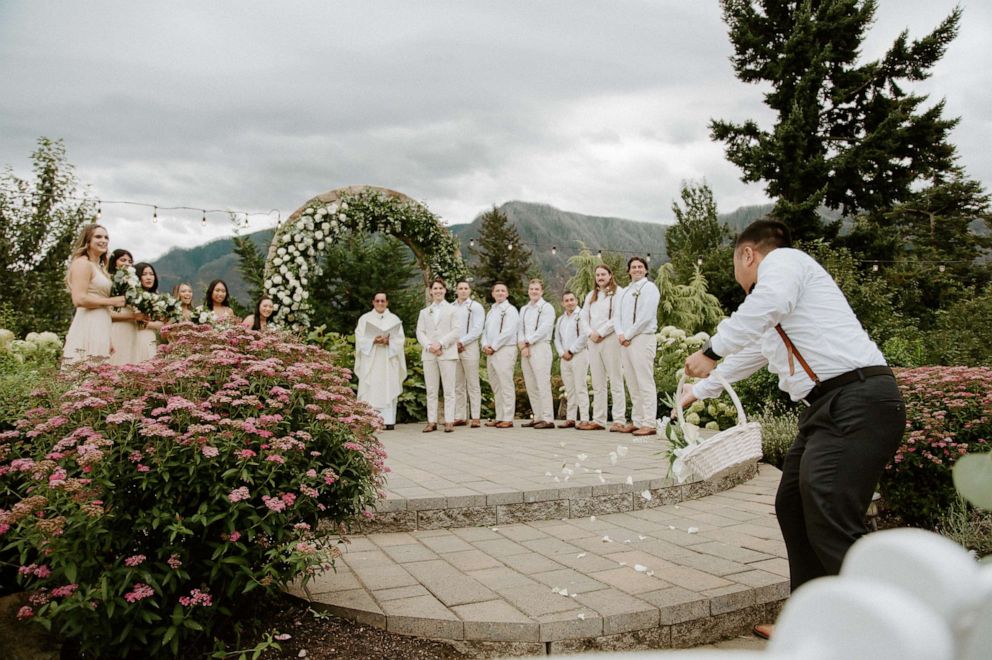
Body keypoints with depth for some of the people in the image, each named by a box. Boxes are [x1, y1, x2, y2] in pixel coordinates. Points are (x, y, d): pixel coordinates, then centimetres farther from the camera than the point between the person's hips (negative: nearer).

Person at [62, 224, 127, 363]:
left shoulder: (100, 267, 22)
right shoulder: (82, 263, -5)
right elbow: (79, 299, -17)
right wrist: (112, 301, -9)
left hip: (100, 328, 9)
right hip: (87, 328, -9)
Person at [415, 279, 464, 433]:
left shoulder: (453, 310, 10)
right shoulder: (424, 312, 19)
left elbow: (456, 330, -2)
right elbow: (420, 332, 9)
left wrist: (440, 344, -12)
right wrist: (429, 346, -9)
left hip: (447, 353, -3)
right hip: (428, 355, 3)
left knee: (448, 389, -4)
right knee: (431, 390, 3)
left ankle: (449, 421, -2)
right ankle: (432, 421, 6)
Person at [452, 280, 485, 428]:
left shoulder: (475, 307, 3)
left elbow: (477, 330, -6)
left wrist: (462, 342, -11)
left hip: (469, 348, -4)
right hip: (453, 349, 4)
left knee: (472, 384, -3)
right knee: (458, 385, 6)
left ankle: (475, 417, -3)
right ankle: (460, 417, 9)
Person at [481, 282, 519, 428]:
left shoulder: (510, 310, -4)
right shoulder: (491, 311, 21)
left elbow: (508, 332, -14)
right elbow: (485, 330, 18)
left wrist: (493, 347, -12)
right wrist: (485, 345, -1)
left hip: (505, 350, -8)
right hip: (491, 352, 8)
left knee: (506, 386, -7)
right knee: (496, 386, 10)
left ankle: (507, 419, -5)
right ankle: (499, 417, 16)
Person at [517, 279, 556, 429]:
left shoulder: (547, 308, 0)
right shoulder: (523, 309, 21)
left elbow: (543, 329, -10)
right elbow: (520, 329, 14)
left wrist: (527, 342, -7)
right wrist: (522, 345, -3)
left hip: (540, 347, -7)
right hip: (525, 349, 7)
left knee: (543, 384, -10)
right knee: (530, 385, 7)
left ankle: (548, 419, -9)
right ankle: (538, 417, 13)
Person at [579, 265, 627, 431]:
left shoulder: (618, 292, 0)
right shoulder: (591, 295, 20)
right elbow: (584, 317, 15)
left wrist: (600, 332, -12)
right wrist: (590, 333, -3)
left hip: (611, 340, -6)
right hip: (593, 342, 6)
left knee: (616, 382, -6)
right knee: (597, 384, 7)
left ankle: (619, 420, -6)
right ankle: (598, 420, 10)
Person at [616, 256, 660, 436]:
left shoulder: (649, 288, -2)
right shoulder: (625, 291, 20)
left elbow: (646, 316, -12)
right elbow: (619, 315, 16)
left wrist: (628, 335, -10)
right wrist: (620, 334, -3)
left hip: (642, 338, -7)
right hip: (625, 341, 7)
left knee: (645, 382, -8)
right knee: (632, 384, 8)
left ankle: (649, 423, -8)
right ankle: (637, 421, 14)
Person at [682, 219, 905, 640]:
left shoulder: (782, 259, -1)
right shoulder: (768, 323, 26)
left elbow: (770, 302, -25)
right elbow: (744, 358, 40)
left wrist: (710, 351, -20)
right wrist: (698, 391, 52)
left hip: (857, 402, -10)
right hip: (825, 409, 10)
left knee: (831, 524, -16)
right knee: (793, 507, 11)